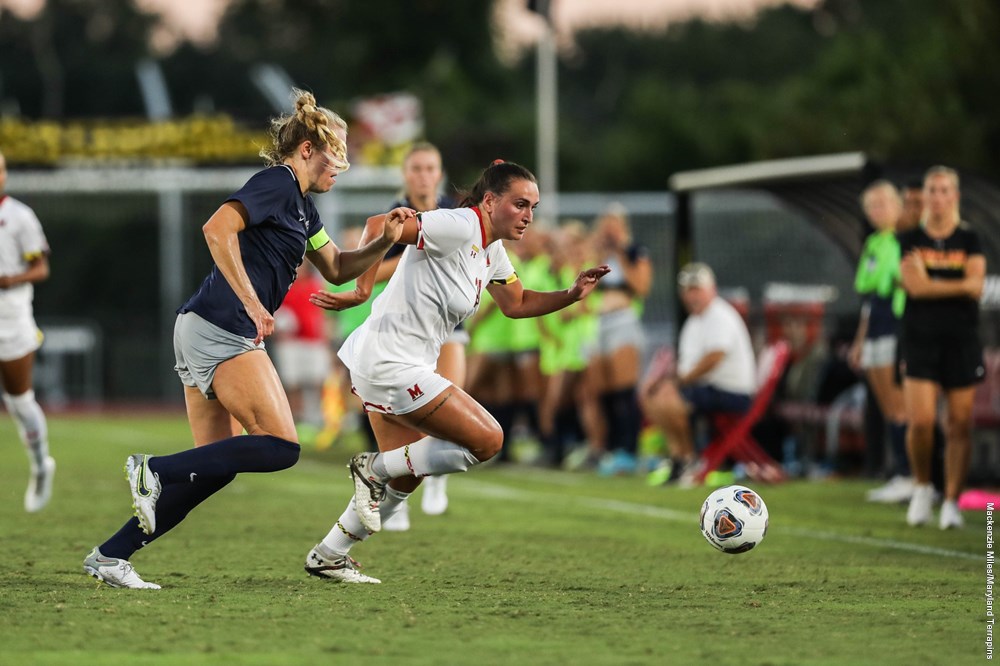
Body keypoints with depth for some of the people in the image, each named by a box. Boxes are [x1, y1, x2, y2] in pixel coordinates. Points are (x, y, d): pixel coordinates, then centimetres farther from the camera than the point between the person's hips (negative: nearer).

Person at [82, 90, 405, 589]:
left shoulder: (302, 205, 22)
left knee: (217, 466, 7)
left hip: (205, 335, 10)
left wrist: (384, 241, 14)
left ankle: (110, 556, 6)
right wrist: (251, 302, -24)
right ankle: (155, 470, -13)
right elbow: (217, 229, -22)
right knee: (281, 448, -12)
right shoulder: (277, 183, -8)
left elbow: (336, 269, 31)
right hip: (222, 330, -10)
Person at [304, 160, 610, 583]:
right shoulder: (459, 227, -18)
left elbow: (516, 304, 25)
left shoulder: (491, 250, 12)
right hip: (391, 365, -10)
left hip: (381, 366, 10)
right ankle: (374, 468, 0)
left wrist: (572, 294, 11)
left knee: (405, 478, 18)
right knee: (487, 440, -10)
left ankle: (327, 556, 27)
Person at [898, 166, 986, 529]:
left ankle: (951, 501, 7)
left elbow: (975, 286, -8)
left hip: (962, 340, 0)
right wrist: (957, 286, -11)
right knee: (920, 421, -12)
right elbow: (913, 285, -9)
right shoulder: (911, 240, 5)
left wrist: (929, 283, -11)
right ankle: (922, 487, 12)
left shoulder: (969, 240, 6)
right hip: (920, 340, 0)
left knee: (960, 424, -2)